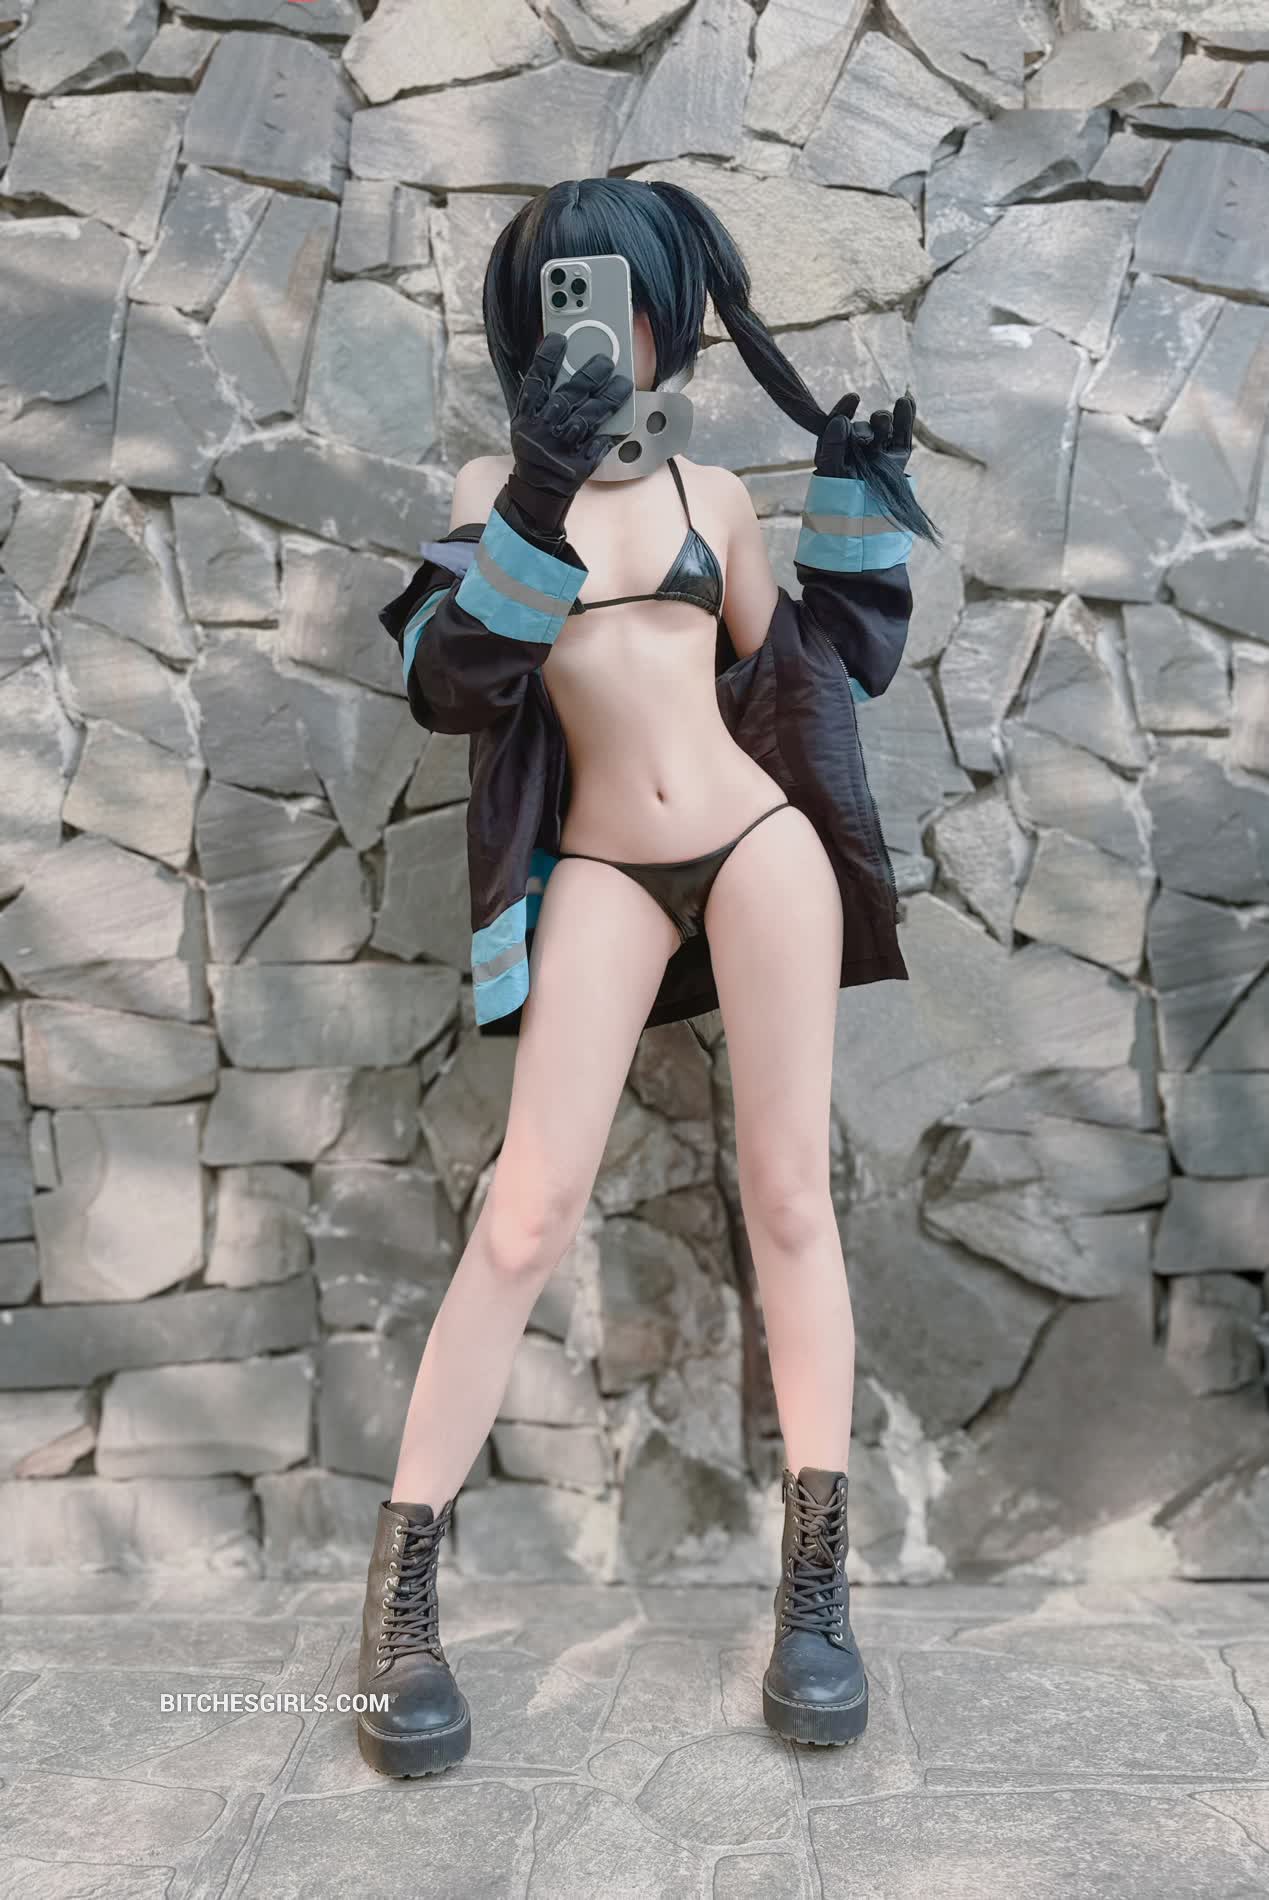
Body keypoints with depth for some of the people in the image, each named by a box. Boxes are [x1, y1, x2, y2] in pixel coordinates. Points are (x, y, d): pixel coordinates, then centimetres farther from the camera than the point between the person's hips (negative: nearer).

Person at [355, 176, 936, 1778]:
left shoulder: (713, 492, 13)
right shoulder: (496, 485, 7)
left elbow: (801, 670, 17)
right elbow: (443, 683, -9)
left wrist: (859, 497, 11)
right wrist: (535, 506, -19)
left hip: (760, 842, 2)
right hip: (601, 873, -2)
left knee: (788, 1195, -2)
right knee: (529, 1213, -9)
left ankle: (818, 1584, 6)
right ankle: (401, 1589, 1)